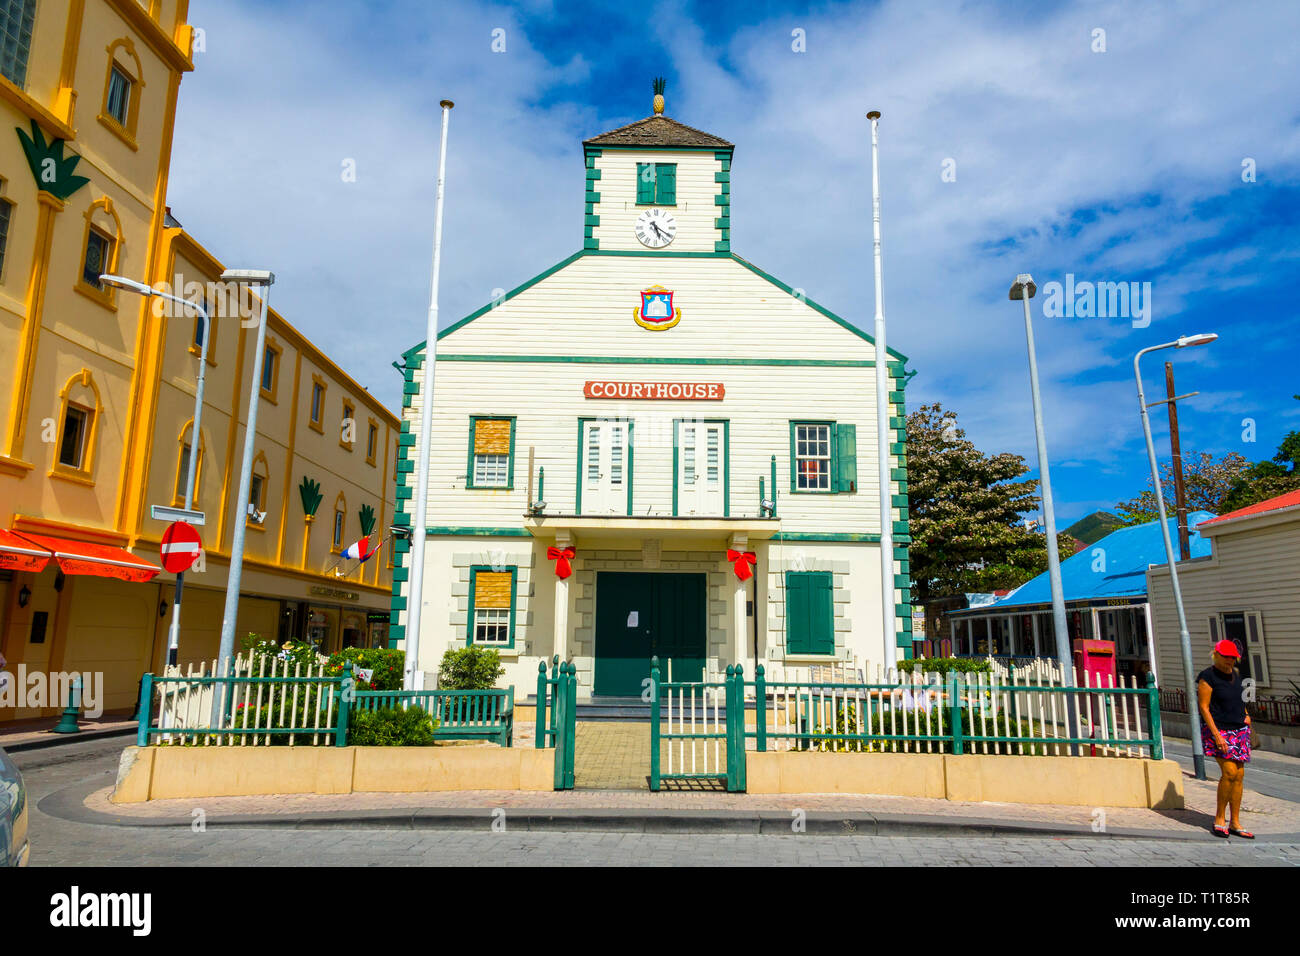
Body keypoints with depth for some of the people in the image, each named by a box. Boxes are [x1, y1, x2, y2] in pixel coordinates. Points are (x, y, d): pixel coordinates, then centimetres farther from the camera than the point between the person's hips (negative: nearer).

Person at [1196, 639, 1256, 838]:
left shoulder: (1235, 673, 11)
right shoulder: (1207, 677, -11)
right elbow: (1203, 707, -14)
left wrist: (1246, 714, 12)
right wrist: (1217, 735, -19)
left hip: (1239, 730, 7)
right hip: (1218, 730, -7)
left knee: (1239, 774, 4)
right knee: (1229, 771, -16)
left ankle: (1235, 823, 11)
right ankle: (1219, 818, -1)